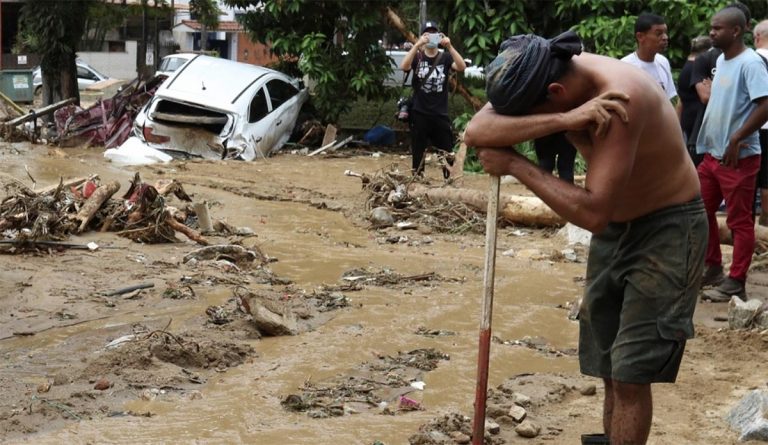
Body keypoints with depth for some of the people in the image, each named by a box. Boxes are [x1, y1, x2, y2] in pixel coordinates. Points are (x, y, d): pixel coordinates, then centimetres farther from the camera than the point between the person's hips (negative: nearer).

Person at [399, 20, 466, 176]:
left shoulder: (445, 58, 5)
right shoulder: (417, 57, 3)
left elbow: (462, 67, -14)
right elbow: (404, 67, -18)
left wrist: (449, 46, -25)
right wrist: (417, 45, -28)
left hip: (440, 114, 0)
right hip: (420, 113, 0)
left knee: (448, 154, 0)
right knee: (418, 152, 4)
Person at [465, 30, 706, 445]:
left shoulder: (618, 98, -34)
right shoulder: (543, 75, -11)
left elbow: (592, 212, -37)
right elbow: (476, 132, -24)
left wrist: (516, 165, -29)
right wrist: (562, 120, -38)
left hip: (668, 228, -8)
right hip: (615, 225, 8)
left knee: (631, 371, -9)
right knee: (610, 364, 15)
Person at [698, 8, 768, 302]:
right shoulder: (721, 60, 11)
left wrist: (736, 140, -23)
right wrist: (709, 140, 15)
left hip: (738, 157, -9)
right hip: (712, 153, 9)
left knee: (739, 221, -1)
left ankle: (735, 284, 5)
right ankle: (713, 267, 29)